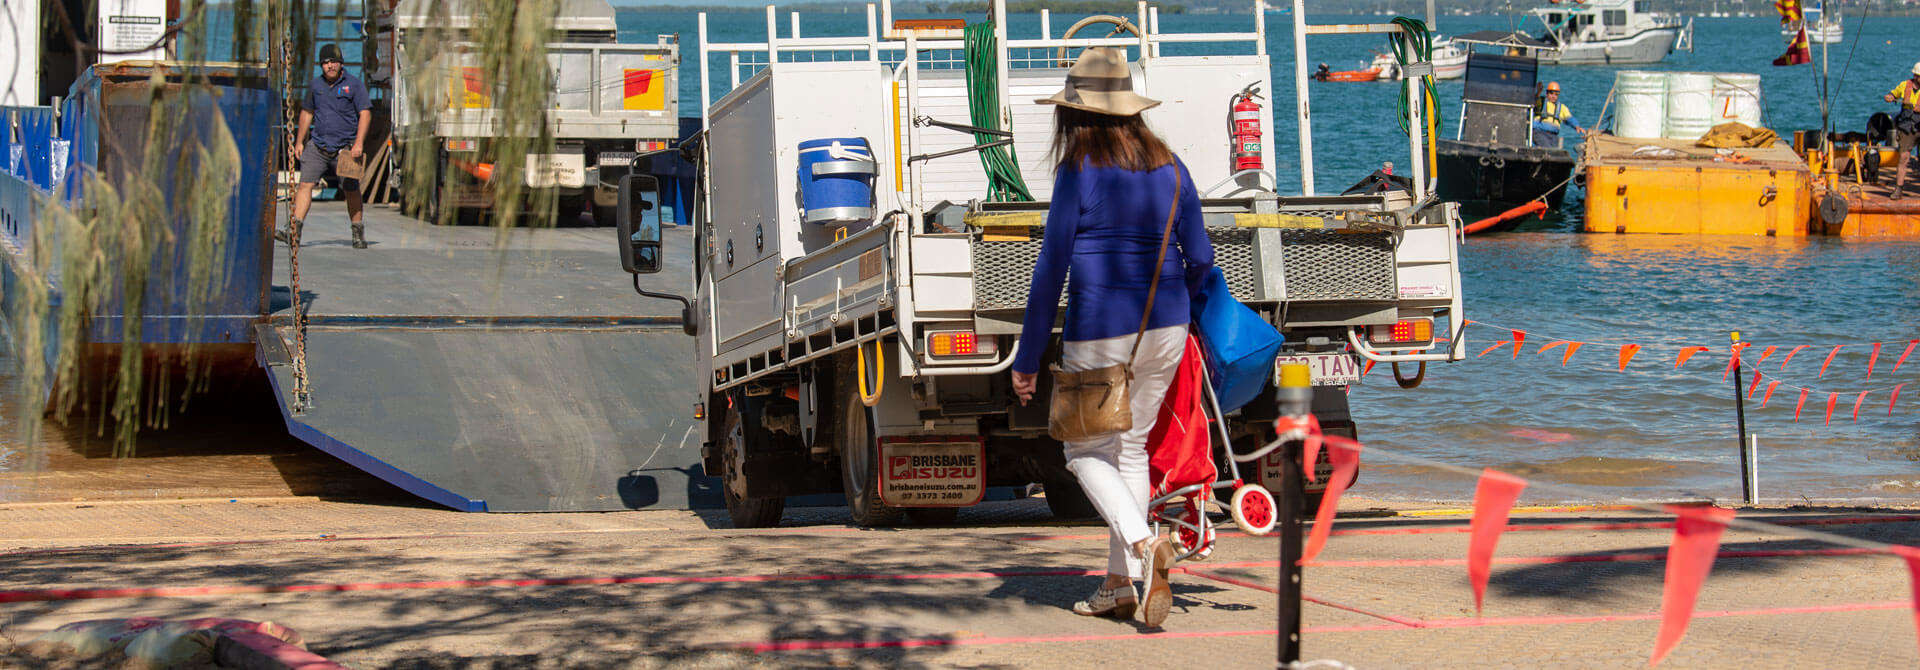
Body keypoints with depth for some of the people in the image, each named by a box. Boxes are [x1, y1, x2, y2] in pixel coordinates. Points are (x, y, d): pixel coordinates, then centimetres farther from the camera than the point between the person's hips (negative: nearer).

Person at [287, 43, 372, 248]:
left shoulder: (354, 84, -2)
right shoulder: (315, 85, 10)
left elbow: (365, 114, -6)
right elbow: (306, 113, 21)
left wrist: (359, 143, -16)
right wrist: (299, 141, 18)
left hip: (345, 147, -3)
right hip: (317, 146, 3)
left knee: (351, 190, 5)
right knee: (305, 184, -10)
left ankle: (358, 233, 20)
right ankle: (295, 230, -15)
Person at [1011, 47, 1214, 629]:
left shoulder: (1080, 172, -10)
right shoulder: (1169, 167, 6)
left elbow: (1051, 269, -10)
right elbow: (1200, 258, 9)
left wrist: (1027, 359, -4)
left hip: (1100, 332, -6)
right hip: (1165, 330, 6)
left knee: (1087, 453, 8)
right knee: (1132, 448, 16)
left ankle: (1144, 544, -17)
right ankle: (1120, 587, 16)